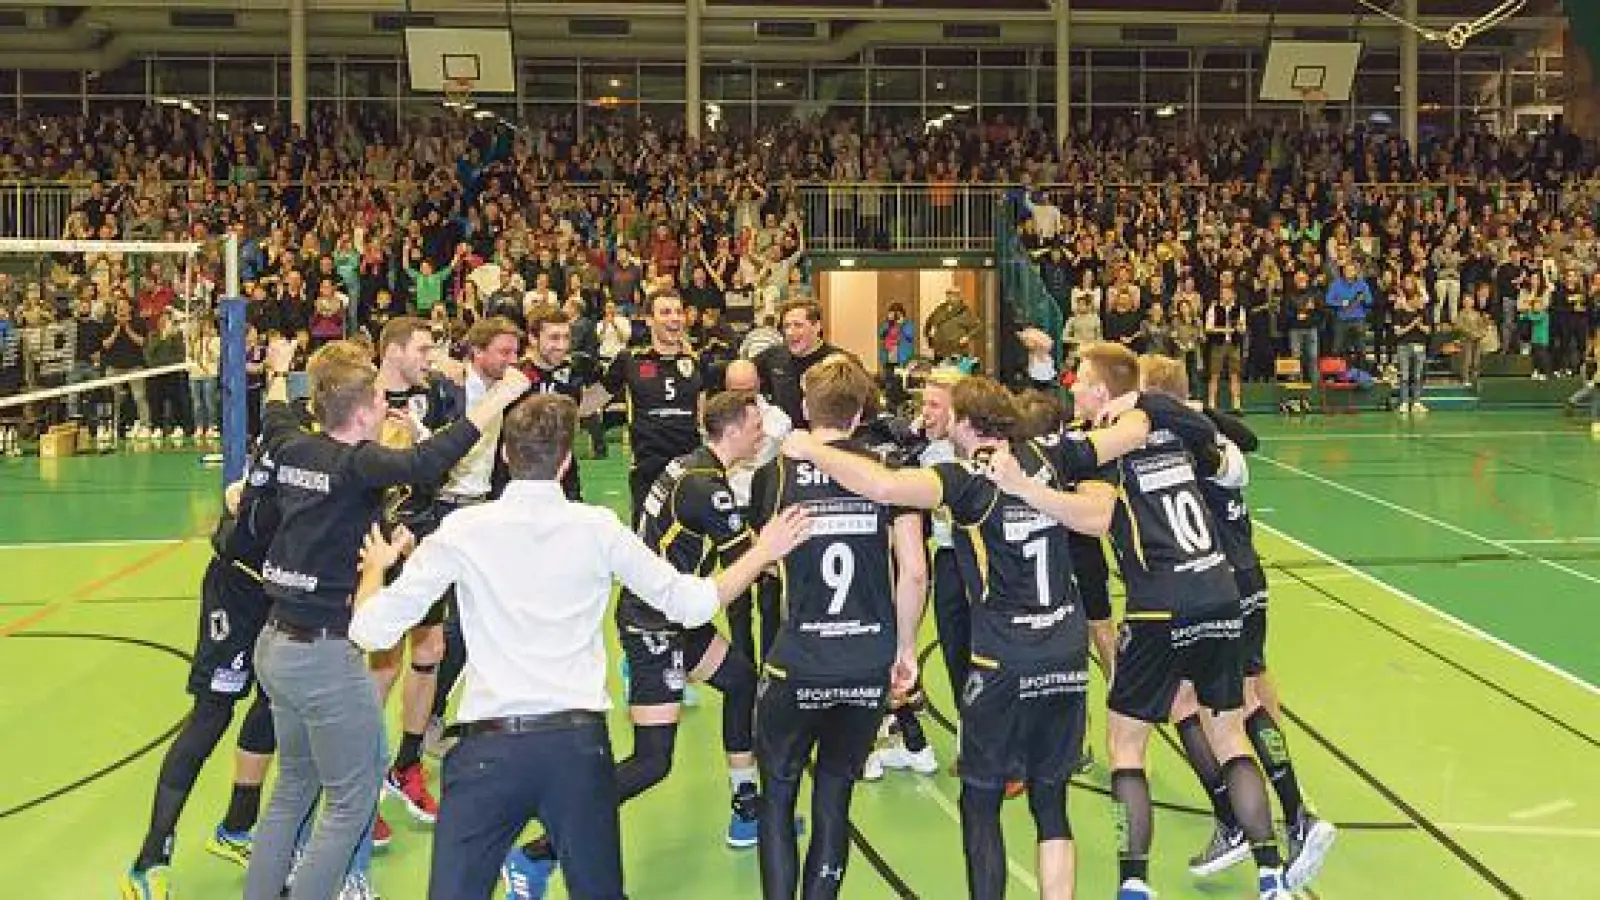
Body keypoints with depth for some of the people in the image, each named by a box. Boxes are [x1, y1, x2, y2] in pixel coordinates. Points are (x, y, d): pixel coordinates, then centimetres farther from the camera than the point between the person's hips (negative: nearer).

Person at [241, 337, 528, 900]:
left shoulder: (294, 448, 3)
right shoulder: (355, 463, -18)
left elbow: (275, 420, 27)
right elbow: (428, 462, -34)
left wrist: (278, 373, 47)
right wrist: (498, 398, -26)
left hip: (275, 643, 9)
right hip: (325, 655, -9)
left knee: (294, 788, 22)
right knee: (351, 802, 3)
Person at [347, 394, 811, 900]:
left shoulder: (463, 530, -4)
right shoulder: (599, 529, -1)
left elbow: (371, 630, -3)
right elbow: (692, 604, 7)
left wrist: (375, 565, 18)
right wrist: (763, 553, 22)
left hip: (490, 745, -2)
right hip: (580, 742, 2)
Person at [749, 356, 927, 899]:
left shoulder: (775, 474, -2)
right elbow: (914, 572, -6)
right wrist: (906, 649, 6)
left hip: (797, 667, -1)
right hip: (870, 667, 2)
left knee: (778, 796, 15)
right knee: (834, 797, 15)